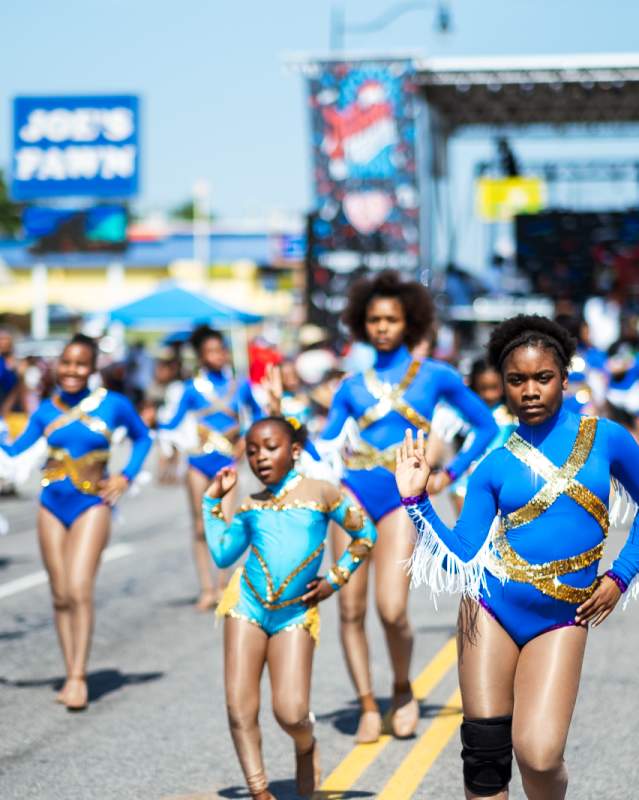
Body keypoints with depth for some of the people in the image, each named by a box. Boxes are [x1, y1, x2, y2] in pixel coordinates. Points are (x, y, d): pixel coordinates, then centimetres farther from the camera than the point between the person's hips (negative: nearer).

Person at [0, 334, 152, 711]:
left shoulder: (114, 405, -3)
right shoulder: (47, 410, 3)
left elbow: (143, 438, 13)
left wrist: (126, 477, 3)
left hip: (91, 505, -3)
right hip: (52, 505, 3)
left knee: (79, 591, -15)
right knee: (61, 596, 5)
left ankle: (78, 677, -11)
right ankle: (71, 674, 12)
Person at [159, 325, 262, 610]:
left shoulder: (241, 386, 6)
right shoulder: (194, 388, 4)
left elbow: (258, 416, 20)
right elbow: (174, 422, 0)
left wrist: (244, 443, 11)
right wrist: (154, 424, -18)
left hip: (227, 461, 0)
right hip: (200, 461, 0)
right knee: (201, 527, 0)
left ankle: (222, 587, -1)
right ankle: (206, 589, 5)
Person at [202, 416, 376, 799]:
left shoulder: (320, 491, 1)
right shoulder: (250, 506, 10)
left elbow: (365, 534, 8)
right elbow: (222, 555, 3)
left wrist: (335, 580, 3)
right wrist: (214, 500, 8)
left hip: (296, 614, -3)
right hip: (248, 605, 3)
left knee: (291, 713, -13)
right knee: (240, 708, -5)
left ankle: (306, 747, 23)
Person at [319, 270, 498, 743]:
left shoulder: (436, 376, 8)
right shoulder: (353, 387, 12)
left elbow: (487, 427, 13)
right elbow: (323, 447, 8)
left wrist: (449, 475, 6)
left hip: (402, 497, -2)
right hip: (354, 491, 2)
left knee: (392, 610, -14)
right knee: (351, 608, -3)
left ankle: (403, 691, 14)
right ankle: (368, 707, 10)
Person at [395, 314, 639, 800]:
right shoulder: (494, 463, 1)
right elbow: (462, 555, -1)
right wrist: (417, 499, -10)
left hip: (563, 619, -1)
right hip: (492, 609, 1)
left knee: (539, 757, -14)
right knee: (484, 755, 0)